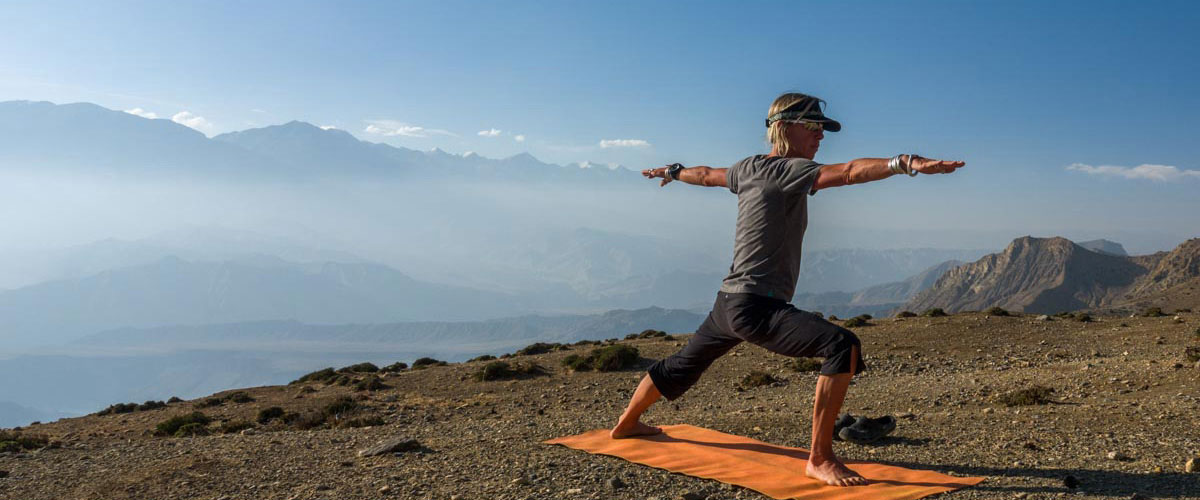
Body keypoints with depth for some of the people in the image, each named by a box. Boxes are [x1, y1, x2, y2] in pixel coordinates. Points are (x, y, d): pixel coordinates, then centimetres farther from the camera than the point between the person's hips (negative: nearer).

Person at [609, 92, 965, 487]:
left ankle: (626, 424, 50)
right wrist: (905, 162, -41)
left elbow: (707, 175, 30)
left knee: (684, 364, 29)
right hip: (755, 306, -10)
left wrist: (673, 172, 50)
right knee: (843, 347, -22)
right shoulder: (789, 171, -13)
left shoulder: (749, 169, 12)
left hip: (729, 303, 10)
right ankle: (820, 460, -19)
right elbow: (848, 171, -29)